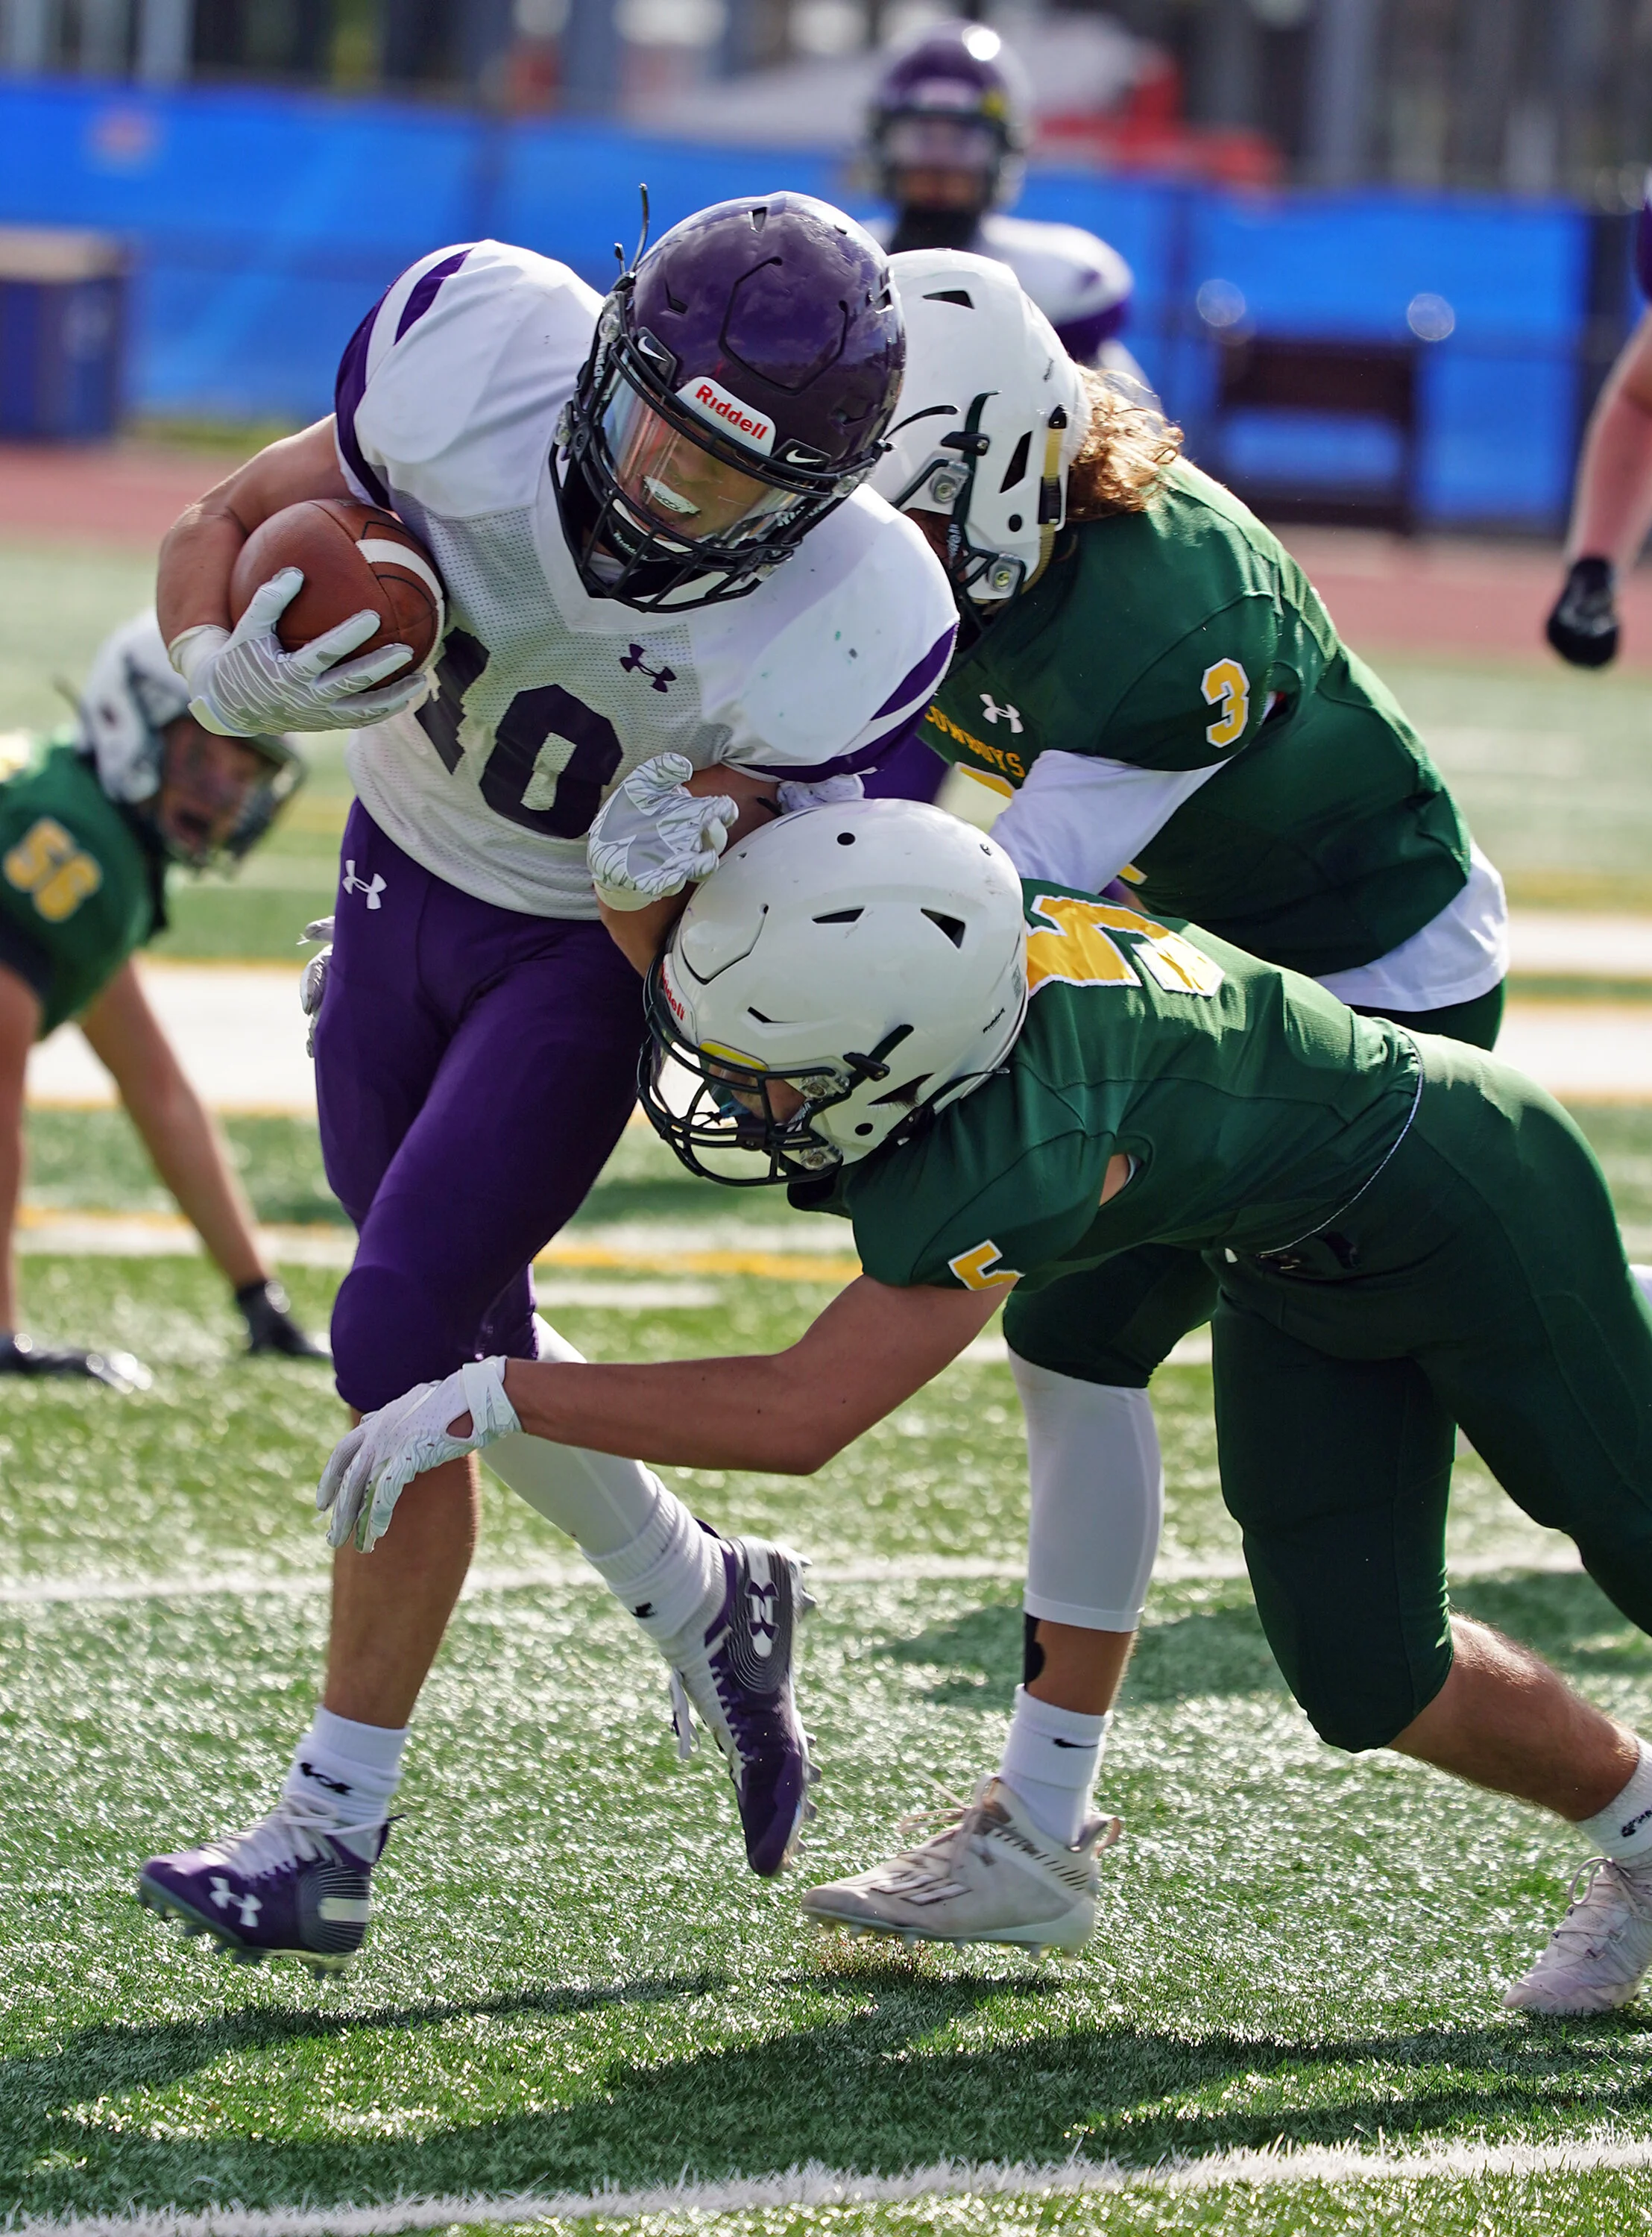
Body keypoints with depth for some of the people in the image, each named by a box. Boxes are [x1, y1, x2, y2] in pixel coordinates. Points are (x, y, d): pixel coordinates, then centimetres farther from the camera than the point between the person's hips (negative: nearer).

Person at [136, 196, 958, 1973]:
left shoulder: (837, 635, -33)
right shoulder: (474, 355, -29)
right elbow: (220, 531, -13)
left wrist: (667, 881, -45)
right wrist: (236, 669, -32)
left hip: (591, 956, -4)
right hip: (406, 863, 4)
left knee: (397, 1347, -12)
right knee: (464, 1342, 15)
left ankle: (329, 1835, -3)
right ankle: (707, 1608, 39)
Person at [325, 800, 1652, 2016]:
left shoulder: (1018, 1157, -42)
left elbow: (796, 1419, -38)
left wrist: (498, 1399, -37)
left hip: (1468, 1204, -7)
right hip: (1296, 1263, 7)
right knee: (1360, 1672, 4)